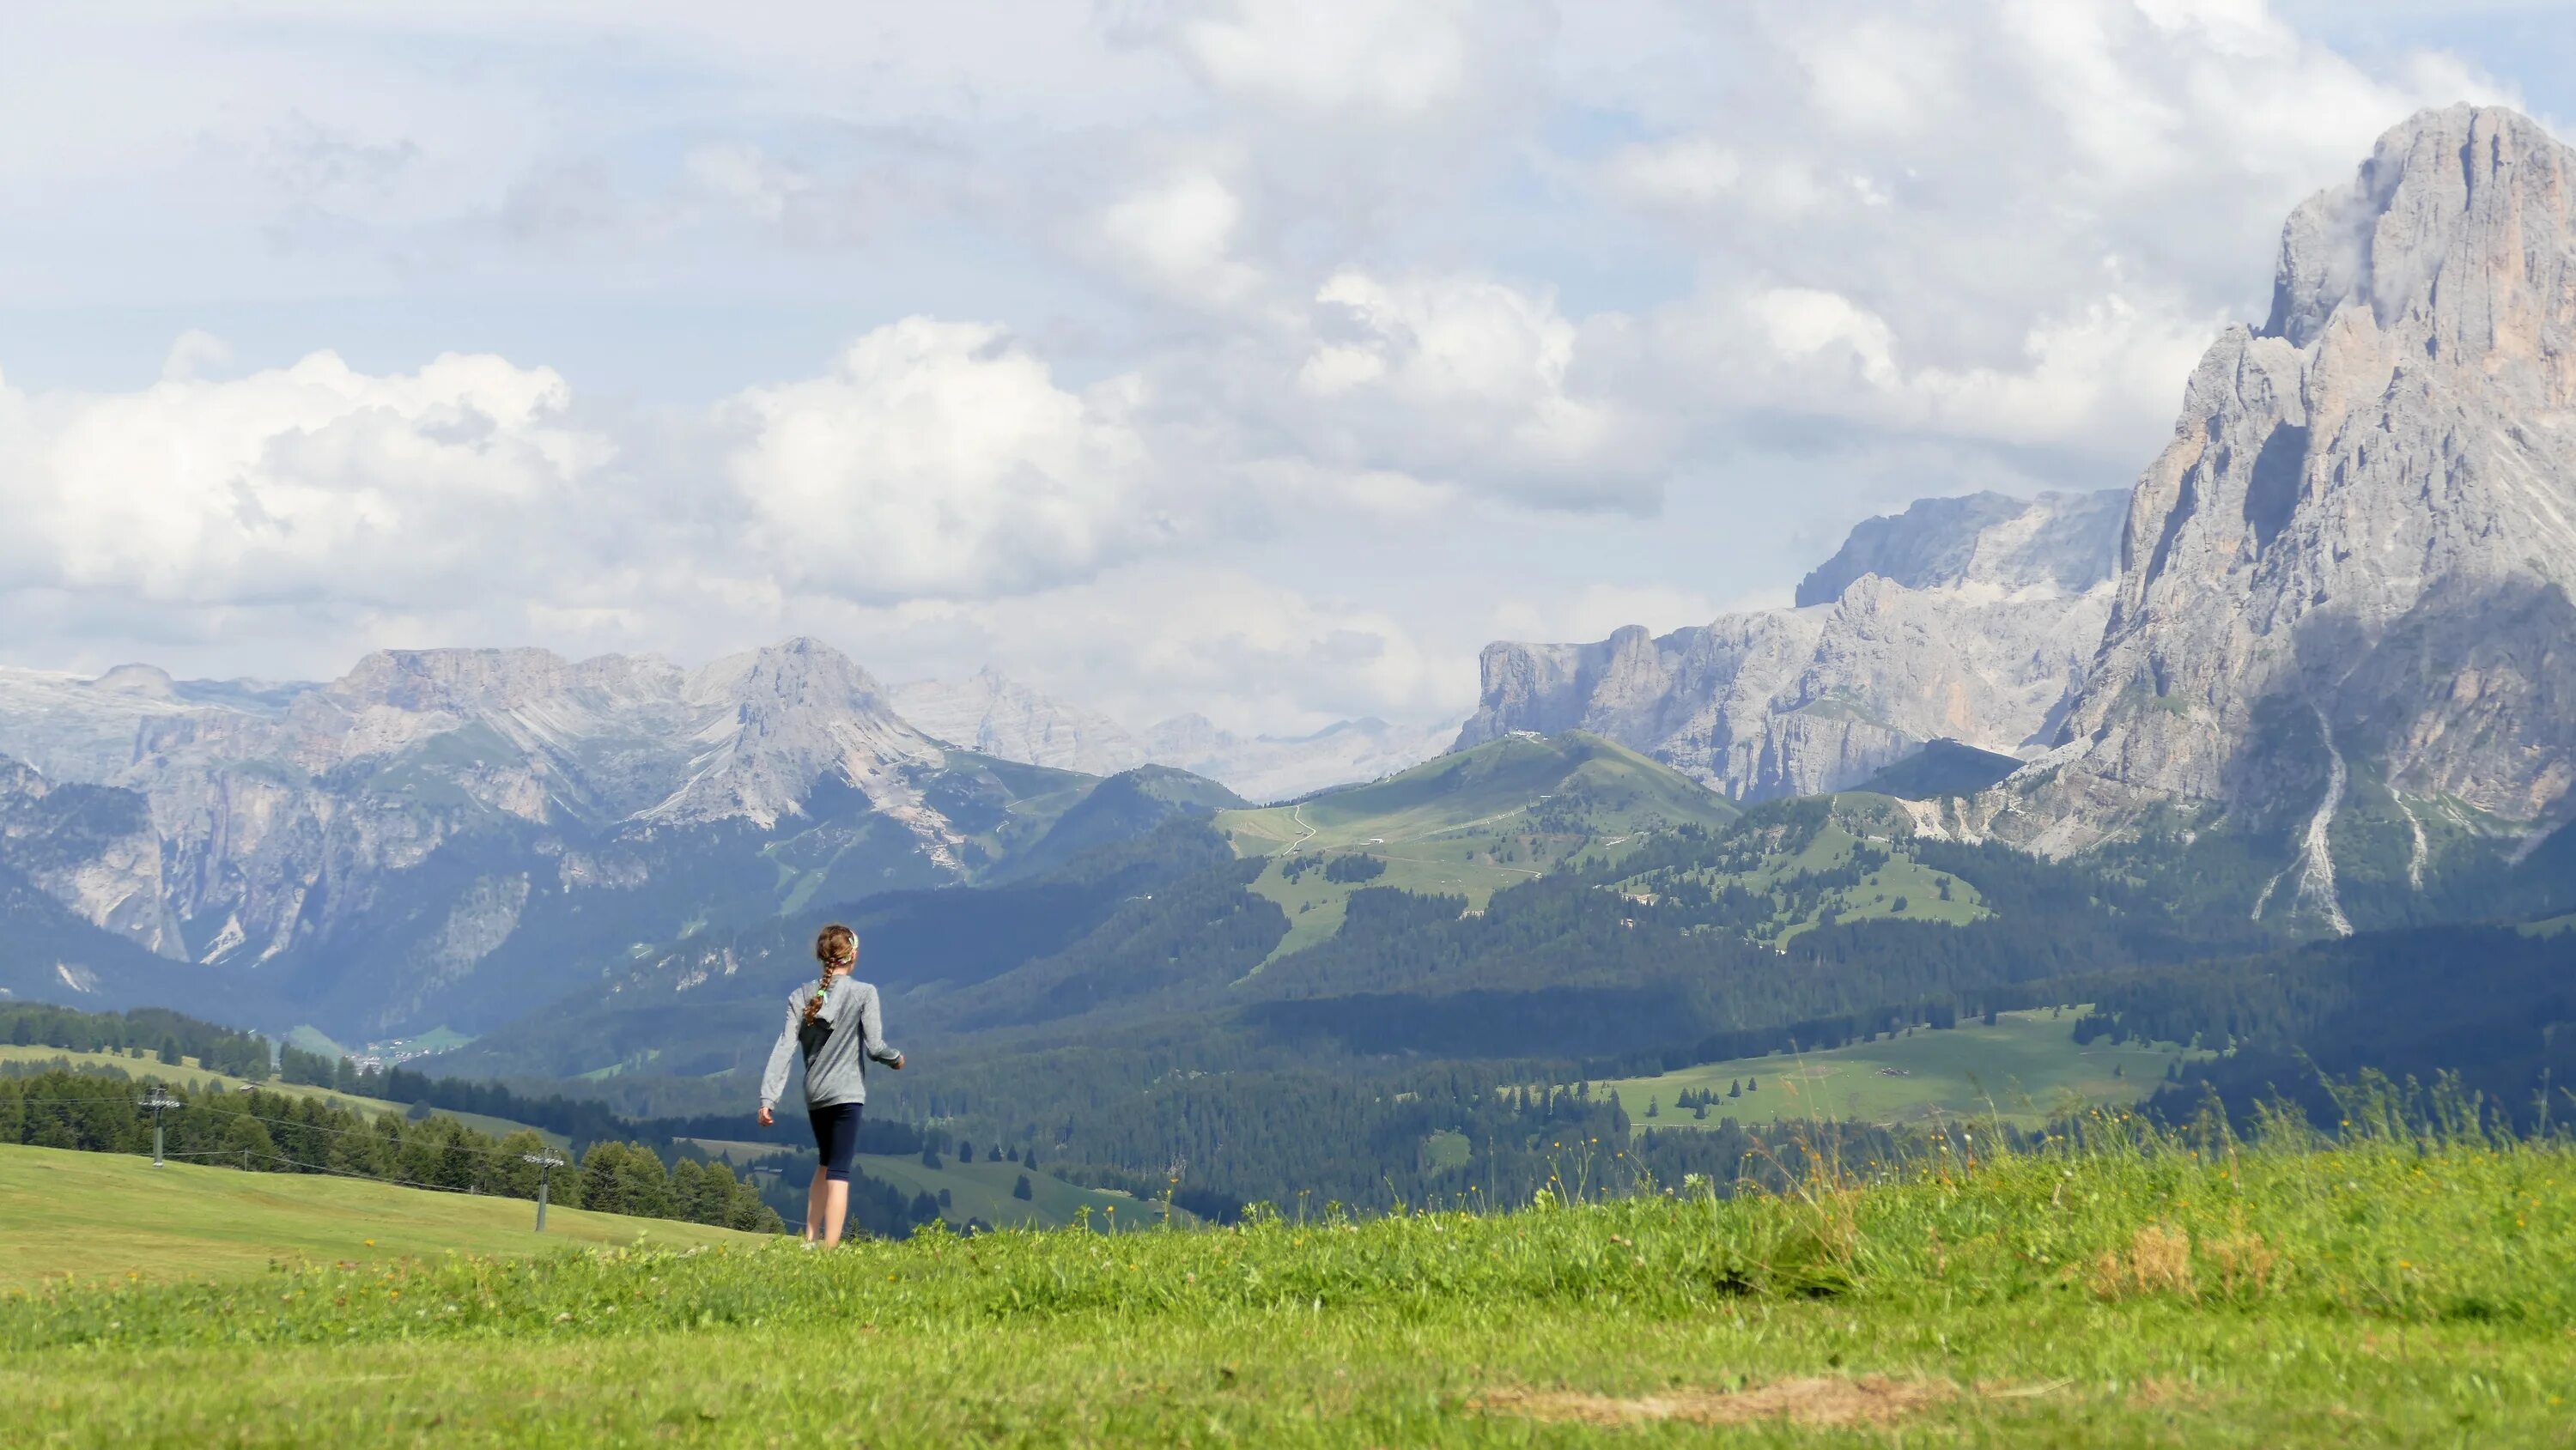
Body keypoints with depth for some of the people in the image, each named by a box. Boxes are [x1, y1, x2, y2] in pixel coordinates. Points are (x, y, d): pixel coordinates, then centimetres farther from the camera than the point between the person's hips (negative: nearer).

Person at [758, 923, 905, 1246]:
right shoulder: (864, 993, -8)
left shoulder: (802, 997, 4)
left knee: (826, 1165, 23)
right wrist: (896, 1059, 9)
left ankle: (810, 1241, 18)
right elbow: (874, 1046, -14)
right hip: (847, 1094, -5)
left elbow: (783, 1049, -3)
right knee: (839, 1172, -5)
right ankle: (830, 1251, -13)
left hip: (813, 1095, 5)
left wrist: (768, 1098, -6)